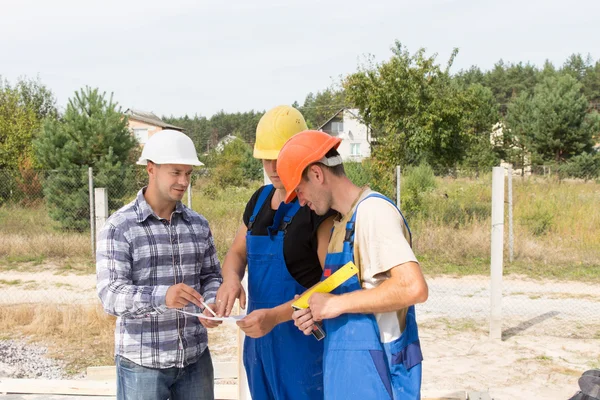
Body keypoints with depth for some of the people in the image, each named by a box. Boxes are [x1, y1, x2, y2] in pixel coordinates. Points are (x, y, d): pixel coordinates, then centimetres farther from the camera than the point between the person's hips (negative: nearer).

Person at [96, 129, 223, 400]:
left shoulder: (199, 225, 5)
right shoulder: (119, 227, -9)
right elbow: (110, 295, -17)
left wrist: (211, 304, -10)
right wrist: (161, 296, -34)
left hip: (196, 358, 4)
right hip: (142, 362, -4)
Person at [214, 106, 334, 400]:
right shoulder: (260, 199, 9)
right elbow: (237, 252, 14)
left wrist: (276, 315, -28)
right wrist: (231, 278, -11)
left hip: (306, 340, -7)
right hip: (260, 337, 7)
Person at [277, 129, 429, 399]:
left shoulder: (373, 211, -15)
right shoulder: (343, 222, 13)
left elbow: (413, 288, -26)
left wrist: (336, 304, -19)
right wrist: (319, 315, 2)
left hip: (372, 372, -9)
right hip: (347, 371, 9)